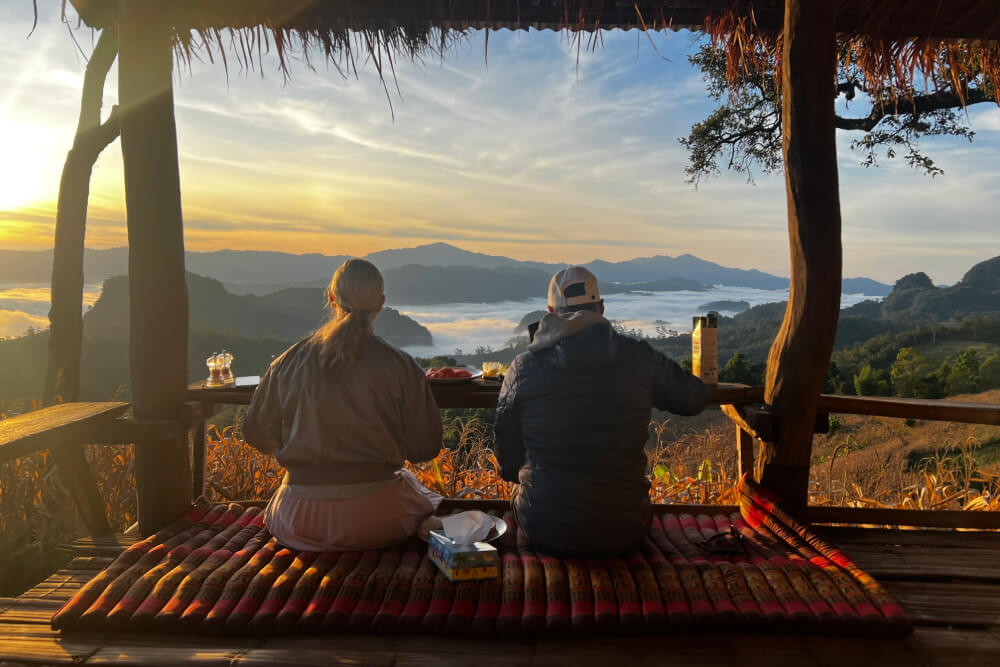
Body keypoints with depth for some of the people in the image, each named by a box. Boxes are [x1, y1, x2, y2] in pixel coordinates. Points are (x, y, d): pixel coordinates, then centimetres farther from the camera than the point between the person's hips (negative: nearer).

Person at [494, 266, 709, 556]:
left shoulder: (524, 368, -11)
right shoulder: (639, 358, -9)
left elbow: (507, 463, 0)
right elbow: (696, 398, 9)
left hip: (545, 533, 0)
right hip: (622, 533, 1)